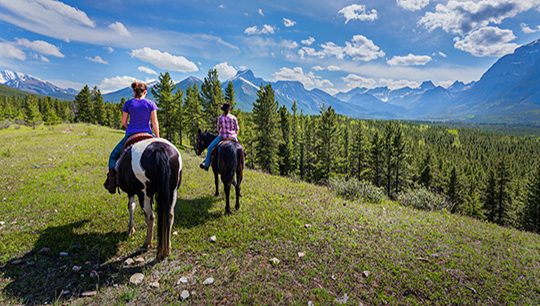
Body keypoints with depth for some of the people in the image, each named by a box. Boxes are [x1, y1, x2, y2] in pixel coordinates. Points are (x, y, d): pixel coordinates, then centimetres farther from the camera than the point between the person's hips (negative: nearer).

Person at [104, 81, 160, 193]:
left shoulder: (128, 103, 1)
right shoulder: (151, 103, -1)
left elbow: (123, 122, 3)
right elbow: (155, 123, -4)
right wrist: (157, 138, 2)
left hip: (130, 135, 0)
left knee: (114, 156, 21)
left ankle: (111, 182, 12)